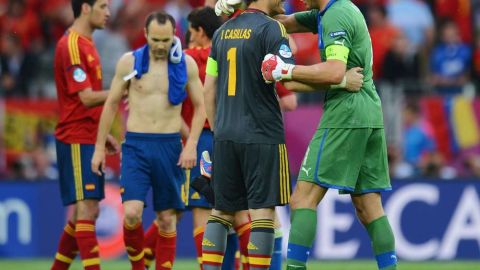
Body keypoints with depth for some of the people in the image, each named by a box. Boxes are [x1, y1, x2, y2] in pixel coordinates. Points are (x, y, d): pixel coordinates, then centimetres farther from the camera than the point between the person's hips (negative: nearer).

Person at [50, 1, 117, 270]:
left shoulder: (86, 44, 17)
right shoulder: (72, 45, -14)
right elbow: (87, 97, -19)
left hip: (88, 139, 10)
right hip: (76, 139, -10)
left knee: (88, 212, 11)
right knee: (86, 209, -12)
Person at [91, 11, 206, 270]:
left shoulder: (186, 64, 1)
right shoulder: (129, 62, 1)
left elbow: (199, 107, 7)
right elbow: (111, 105, 8)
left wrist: (191, 145, -6)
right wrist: (99, 147, 7)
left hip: (170, 146, 1)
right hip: (136, 144, -1)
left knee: (167, 217, 3)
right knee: (131, 212, -14)